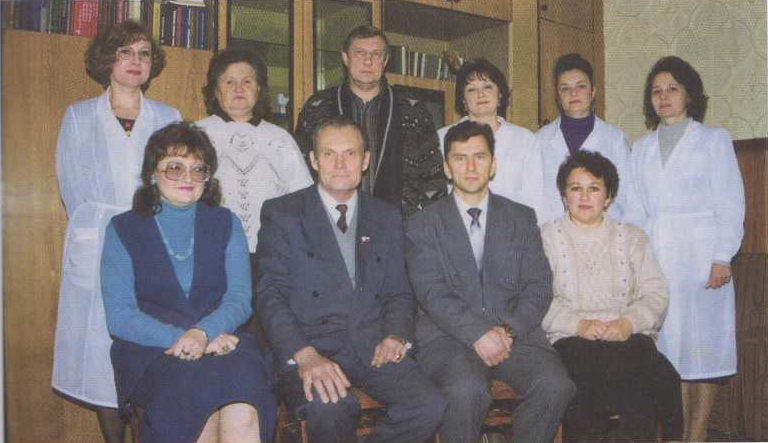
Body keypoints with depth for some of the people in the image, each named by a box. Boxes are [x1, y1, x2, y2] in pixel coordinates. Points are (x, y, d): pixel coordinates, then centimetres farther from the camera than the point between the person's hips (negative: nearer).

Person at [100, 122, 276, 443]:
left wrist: (203, 332, -19)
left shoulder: (226, 224, 14)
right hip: (150, 353, 0)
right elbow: (118, 316, -2)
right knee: (191, 388, -34)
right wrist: (181, 339, -17)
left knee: (242, 415, -33)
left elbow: (240, 298, 2)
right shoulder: (123, 230, 9)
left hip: (221, 342, 1)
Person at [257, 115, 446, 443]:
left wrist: (396, 335, -6)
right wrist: (304, 355, -20)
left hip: (372, 345, 3)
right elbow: (271, 295, -4)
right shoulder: (282, 214, 5)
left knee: (430, 405, -23)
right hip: (307, 345, -3)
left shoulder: (387, 217, 16)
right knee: (328, 407, -34)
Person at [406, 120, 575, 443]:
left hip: (514, 333, 3)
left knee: (556, 385, -25)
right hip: (448, 335, -2)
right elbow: (432, 293, -5)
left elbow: (539, 286, 7)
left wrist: (509, 330, -11)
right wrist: (478, 334, -19)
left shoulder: (522, 219, 16)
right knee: (467, 389, -33)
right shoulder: (423, 225, 8)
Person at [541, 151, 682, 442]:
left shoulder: (632, 237, 20)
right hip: (570, 340, -1)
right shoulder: (547, 237, 12)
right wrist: (579, 324, -15)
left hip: (629, 337, 2)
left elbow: (656, 293, 9)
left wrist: (629, 322, -10)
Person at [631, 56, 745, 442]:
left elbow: (730, 204, 1)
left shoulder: (714, 139, 8)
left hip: (700, 255, -3)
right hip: (654, 257, 3)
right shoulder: (641, 148, 16)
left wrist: (722, 257, -10)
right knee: (668, 344, 0)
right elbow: (635, 207, 13)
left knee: (701, 342, -3)